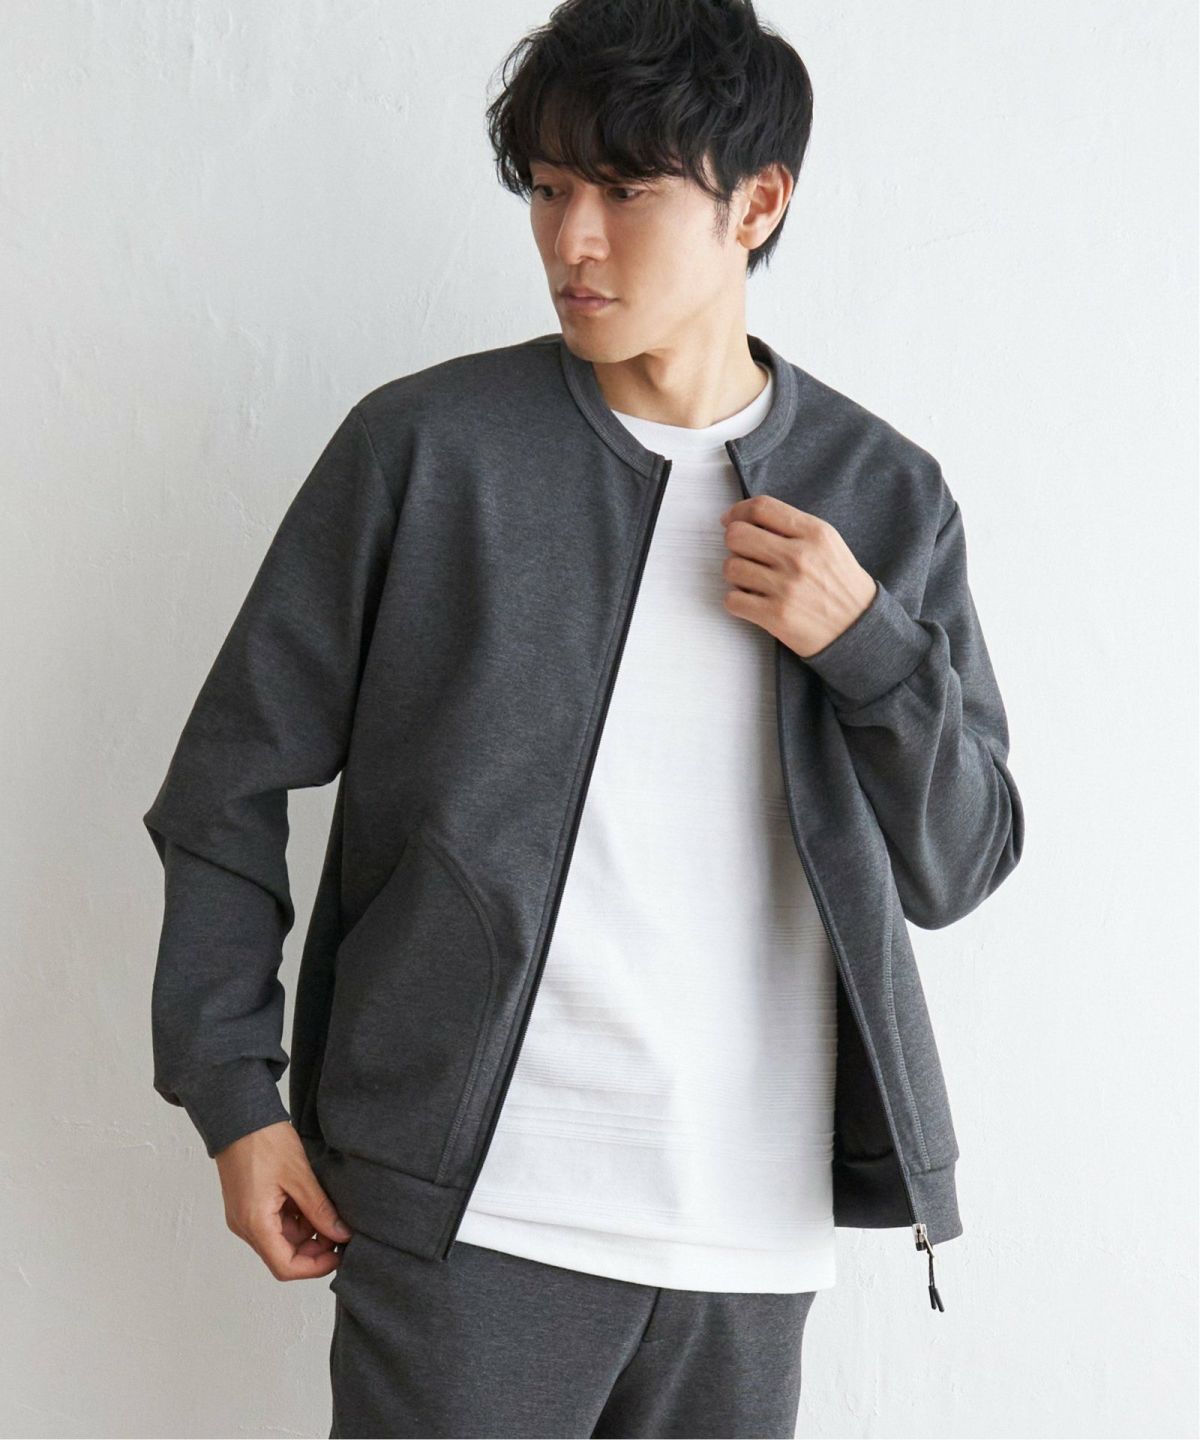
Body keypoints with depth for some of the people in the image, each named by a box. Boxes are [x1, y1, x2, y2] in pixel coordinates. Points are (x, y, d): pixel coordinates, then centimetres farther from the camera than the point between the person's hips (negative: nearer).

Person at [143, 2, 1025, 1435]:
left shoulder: (884, 494, 5)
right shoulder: (425, 446, -3)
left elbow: (959, 864, 7)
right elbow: (230, 781, 2)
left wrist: (865, 641, -8)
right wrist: (233, 1090, -2)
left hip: (753, 1231, 3)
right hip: (472, 1209, -2)